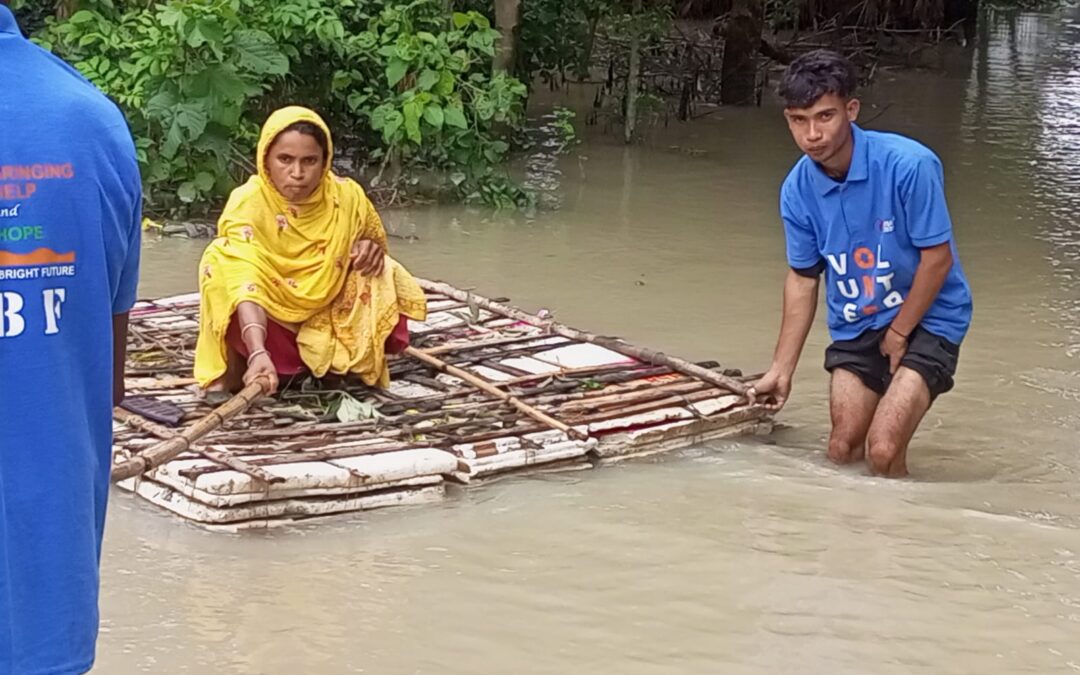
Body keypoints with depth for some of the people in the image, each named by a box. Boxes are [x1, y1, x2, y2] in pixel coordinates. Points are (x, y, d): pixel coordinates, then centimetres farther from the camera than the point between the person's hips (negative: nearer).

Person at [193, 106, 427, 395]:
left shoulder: (347, 196, -13)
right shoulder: (248, 204, -25)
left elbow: (372, 239, 9)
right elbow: (245, 284, -38)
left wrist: (371, 249, -18)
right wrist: (258, 353, -54)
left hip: (327, 315, 3)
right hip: (269, 320, -3)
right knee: (220, 265, -30)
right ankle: (236, 365, -8)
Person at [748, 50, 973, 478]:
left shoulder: (909, 165, -25)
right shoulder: (797, 190, -9)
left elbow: (937, 257, -17)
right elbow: (803, 278, 3)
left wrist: (898, 334, -9)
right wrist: (781, 370, 4)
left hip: (926, 319, -5)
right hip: (855, 328, 5)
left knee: (882, 451, -17)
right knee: (842, 451, 8)